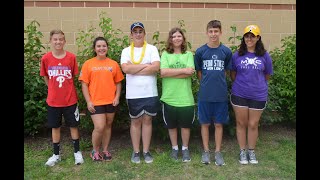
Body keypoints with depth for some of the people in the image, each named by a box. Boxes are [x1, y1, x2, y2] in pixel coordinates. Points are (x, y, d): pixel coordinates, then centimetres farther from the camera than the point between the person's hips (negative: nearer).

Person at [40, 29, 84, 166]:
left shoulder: (71, 57, -8)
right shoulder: (46, 58, -5)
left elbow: (74, 76, 3)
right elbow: (45, 78, 8)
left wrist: (66, 89, 4)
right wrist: (55, 89, 7)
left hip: (70, 99, -1)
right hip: (53, 101, 1)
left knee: (73, 125, 9)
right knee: (55, 127, 13)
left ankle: (77, 152, 26)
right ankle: (56, 154, 28)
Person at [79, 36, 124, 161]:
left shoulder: (114, 64, 4)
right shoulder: (88, 64, -1)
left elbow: (118, 82, 9)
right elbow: (84, 84, -2)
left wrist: (117, 97, -2)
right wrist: (88, 101, -8)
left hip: (110, 102, 3)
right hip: (95, 102, -3)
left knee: (108, 126, 13)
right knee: (99, 127, -6)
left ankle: (105, 150, 29)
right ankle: (95, 151, 19)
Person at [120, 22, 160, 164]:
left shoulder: (152, 49, 1)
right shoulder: (126, 51, 4)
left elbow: (156, 67, -15)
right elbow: (125, 69, -13)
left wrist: (134, 70, -13)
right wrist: (145, 65, -12)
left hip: (150, 93, 0)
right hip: (133, 94, 1)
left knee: (147, 120, 9)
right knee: (135, 121, 11)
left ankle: (146, 151, 21)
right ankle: (136, 151, 23)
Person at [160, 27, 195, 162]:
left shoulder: (188, 54, 5)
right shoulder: (165, 54, 3)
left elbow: (190, 73, -10)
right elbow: (163, 72, -13)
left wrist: (170, 73, -13)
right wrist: (183, 70, -12)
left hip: (185, 97, 0)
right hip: (169, 97, 0)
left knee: (185, 125, 11)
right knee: (172, 125, 14)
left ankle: (185, 148, 32)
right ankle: (174, 148, 34)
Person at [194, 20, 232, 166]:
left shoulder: (226, 52, 0)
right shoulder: (200, 51, -2)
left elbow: (226, 71, 9)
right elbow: (198, 72, 7)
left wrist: (217, 82, 3)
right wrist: (206, 84, 3)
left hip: (221, 94, 0)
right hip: (204, 94, 0)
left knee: (218, 124, 9)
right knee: (205, 123, 9)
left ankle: (218, 152, 22)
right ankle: (206, 151, 24)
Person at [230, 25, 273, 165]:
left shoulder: (264, 56, -2)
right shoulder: (237, 55, -1)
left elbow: (267, 75, 9)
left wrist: (256, 84, 13)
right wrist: (240, 85, 10)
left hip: (258, 96, 0)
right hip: (239, 95, 0)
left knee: (253, 125, 8)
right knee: (241, 124, 8)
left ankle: (251, 152, 27)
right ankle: (242, 152, 24)